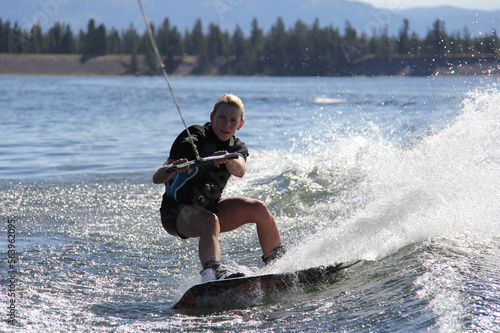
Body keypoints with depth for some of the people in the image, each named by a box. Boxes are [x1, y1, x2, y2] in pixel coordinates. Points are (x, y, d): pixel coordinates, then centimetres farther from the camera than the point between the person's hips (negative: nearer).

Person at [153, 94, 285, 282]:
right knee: (210, 221, -37)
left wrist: (228, 160, -48)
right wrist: (173, 169, -51)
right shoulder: (193, 140, -17)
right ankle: (213, 273, -59)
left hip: (209, 208, 6)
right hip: (176, 213, -6)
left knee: (258, 209, -11)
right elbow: (157, 178, -28)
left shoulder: (237, 148, 1)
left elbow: (239, 171, -25)